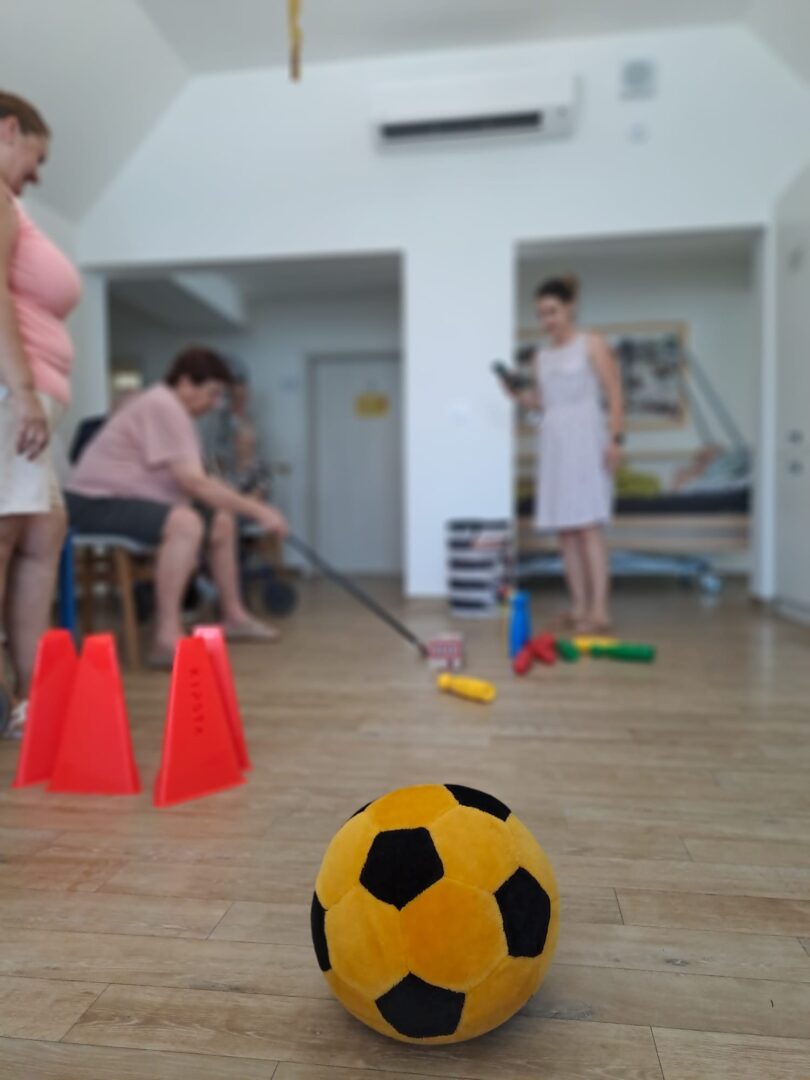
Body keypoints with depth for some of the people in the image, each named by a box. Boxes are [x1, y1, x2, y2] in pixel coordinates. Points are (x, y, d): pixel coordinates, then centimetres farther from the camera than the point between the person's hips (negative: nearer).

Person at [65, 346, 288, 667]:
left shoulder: (172, 408, 14)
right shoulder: (163, 406, -19)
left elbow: (197, 480, 10)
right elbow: (193, 483, -26)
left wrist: (250, 506, 1)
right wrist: (256, 509, -22)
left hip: (126, 499, 11)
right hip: (97, 501, -11)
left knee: (221, 520, 10)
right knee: (186, 522, -35)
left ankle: (234, 616, 20)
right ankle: (168, 638, -36)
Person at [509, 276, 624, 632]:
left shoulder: (592, 345, 3)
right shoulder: (542, 356, 17)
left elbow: (614, 394, -3)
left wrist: (615, 439, -13)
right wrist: (521, 394, 1)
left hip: (585, 439, -5)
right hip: (553, 442, 6)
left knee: (589, 527, -12)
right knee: (565, 530, 2)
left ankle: (600, 611, -12)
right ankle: (579, 607, 7)